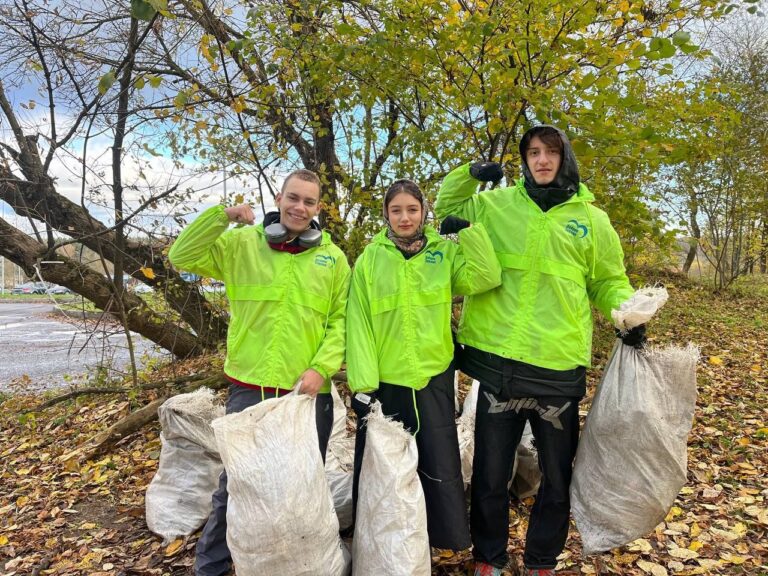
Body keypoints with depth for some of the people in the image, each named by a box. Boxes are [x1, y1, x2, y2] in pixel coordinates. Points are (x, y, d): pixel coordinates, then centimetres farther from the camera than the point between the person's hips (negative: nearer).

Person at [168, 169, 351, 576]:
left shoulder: (333, 258, 3)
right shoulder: (242, 242, 1)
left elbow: (341, 321, 2)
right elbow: (181, 256, -6)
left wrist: (321, 368, -10)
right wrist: (222, 216, -16)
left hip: (308, 393, 1)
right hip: (249, 388, -1)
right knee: (234, 483, 11)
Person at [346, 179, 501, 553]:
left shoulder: (445, 251, 1)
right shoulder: (369, 259, -2)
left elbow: (487, 277, -13)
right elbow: (358, 325, -5)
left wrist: (469, 229, -16)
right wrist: (362, 384, -11)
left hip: (433, 381, 0)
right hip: (384, 383, 0)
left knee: (440, 469, 11)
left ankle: (443, 538, 34)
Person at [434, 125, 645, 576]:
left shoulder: (591, 219, 4)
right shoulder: (497, 204, 4)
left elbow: (608, 281, 12)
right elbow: (449, 212, 17)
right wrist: (467, 176, -1)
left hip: (559, 368, 1)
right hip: (499, 363, 0)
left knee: (557, 478, 16)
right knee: (490, 475, 13)